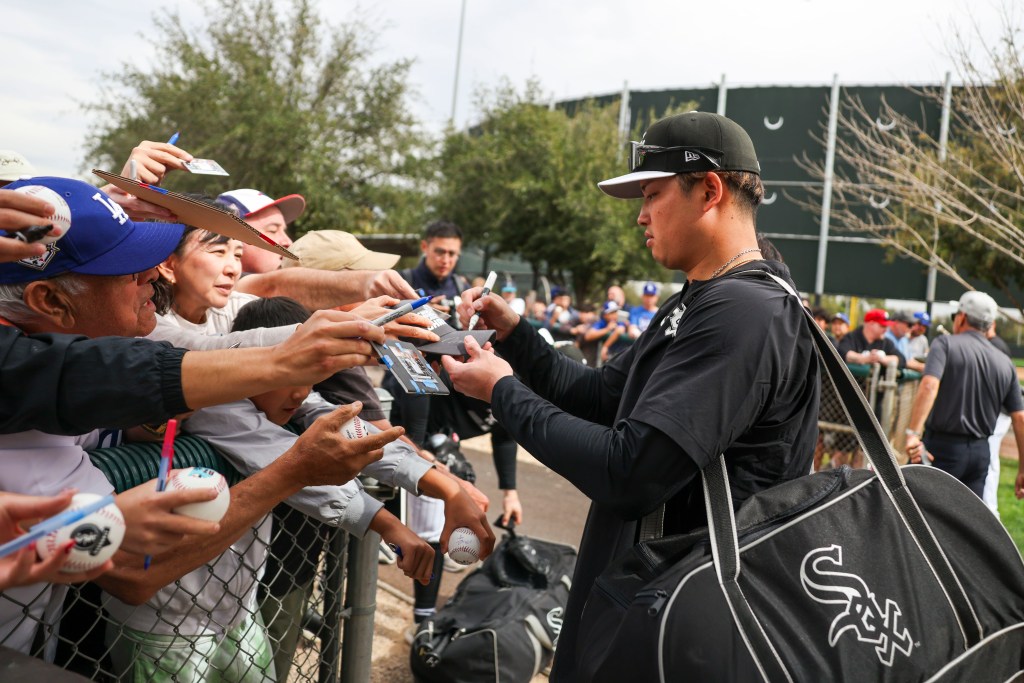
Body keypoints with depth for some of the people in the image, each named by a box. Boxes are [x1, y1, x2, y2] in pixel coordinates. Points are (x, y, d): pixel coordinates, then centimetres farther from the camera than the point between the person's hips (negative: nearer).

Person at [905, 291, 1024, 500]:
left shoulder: (945, 344, -5)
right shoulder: (1006, 363, 10)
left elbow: (929, 386, -24)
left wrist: (913, 433, -31)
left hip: (943, 446, -5)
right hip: (981, 451, 5)